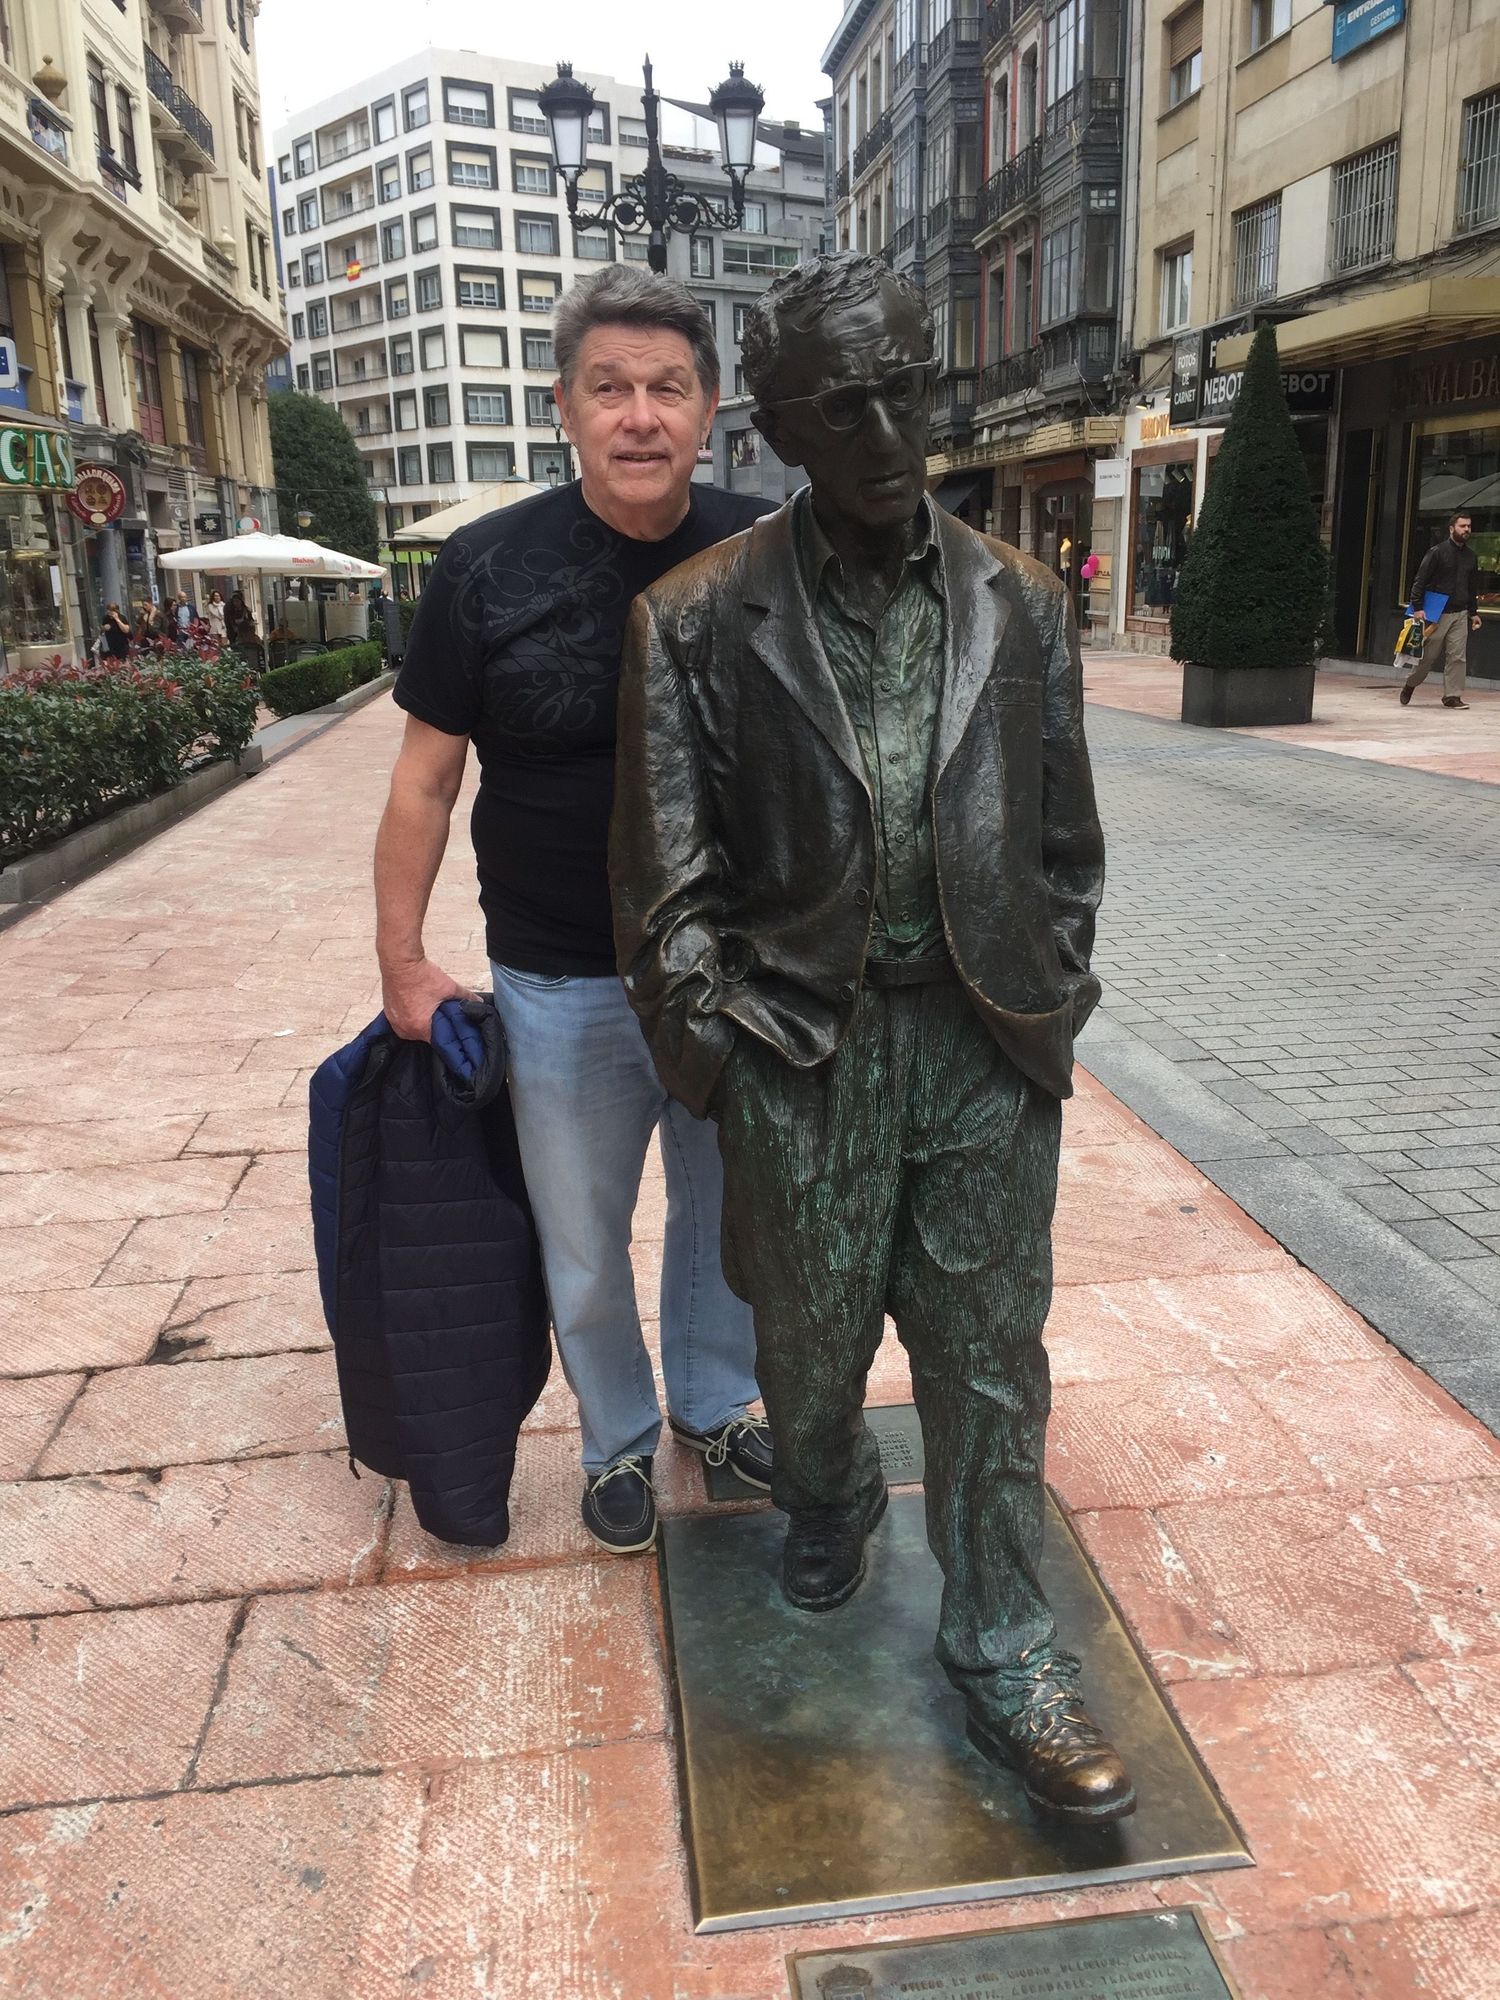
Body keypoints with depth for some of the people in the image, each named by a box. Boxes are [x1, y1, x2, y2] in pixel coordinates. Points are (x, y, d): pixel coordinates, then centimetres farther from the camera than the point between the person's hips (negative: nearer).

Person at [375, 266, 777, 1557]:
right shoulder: (491, 568, -9)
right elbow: (428, 775, -3)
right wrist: (401, 957, -3)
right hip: (565, 988, -1)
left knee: (729, 1219, 20)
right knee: (584, 1248, 15)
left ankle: (715, 1403, 46)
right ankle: (619, 1440, 40)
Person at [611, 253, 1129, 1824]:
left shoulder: (1020, 607, 4)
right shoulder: (700, 620, -4)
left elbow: (1065, 842, 10)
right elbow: (666, 874, -3)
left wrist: (1047, 1012, 5)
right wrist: (712, 1058, -7)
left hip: (986, 1043, 2)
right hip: (801, 1043, -1)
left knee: (988, 1359, 10)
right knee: (809, 1334, 16)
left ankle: (1003, 1660, 29)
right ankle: (826, 1501, 50)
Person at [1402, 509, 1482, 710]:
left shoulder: (1471, 556, 13)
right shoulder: (1437, 551, -6)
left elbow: (1473, 588, 21)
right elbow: (1420, 580, -9)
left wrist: (1474, 612, 18)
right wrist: (1417, 607, -17)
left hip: (1460, 614, 5)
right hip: (1437, 613, -5)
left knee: (1457, 657, -1)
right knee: (1429, 654, 2)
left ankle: (1452, 696, 3)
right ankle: (1409, 685, 23)